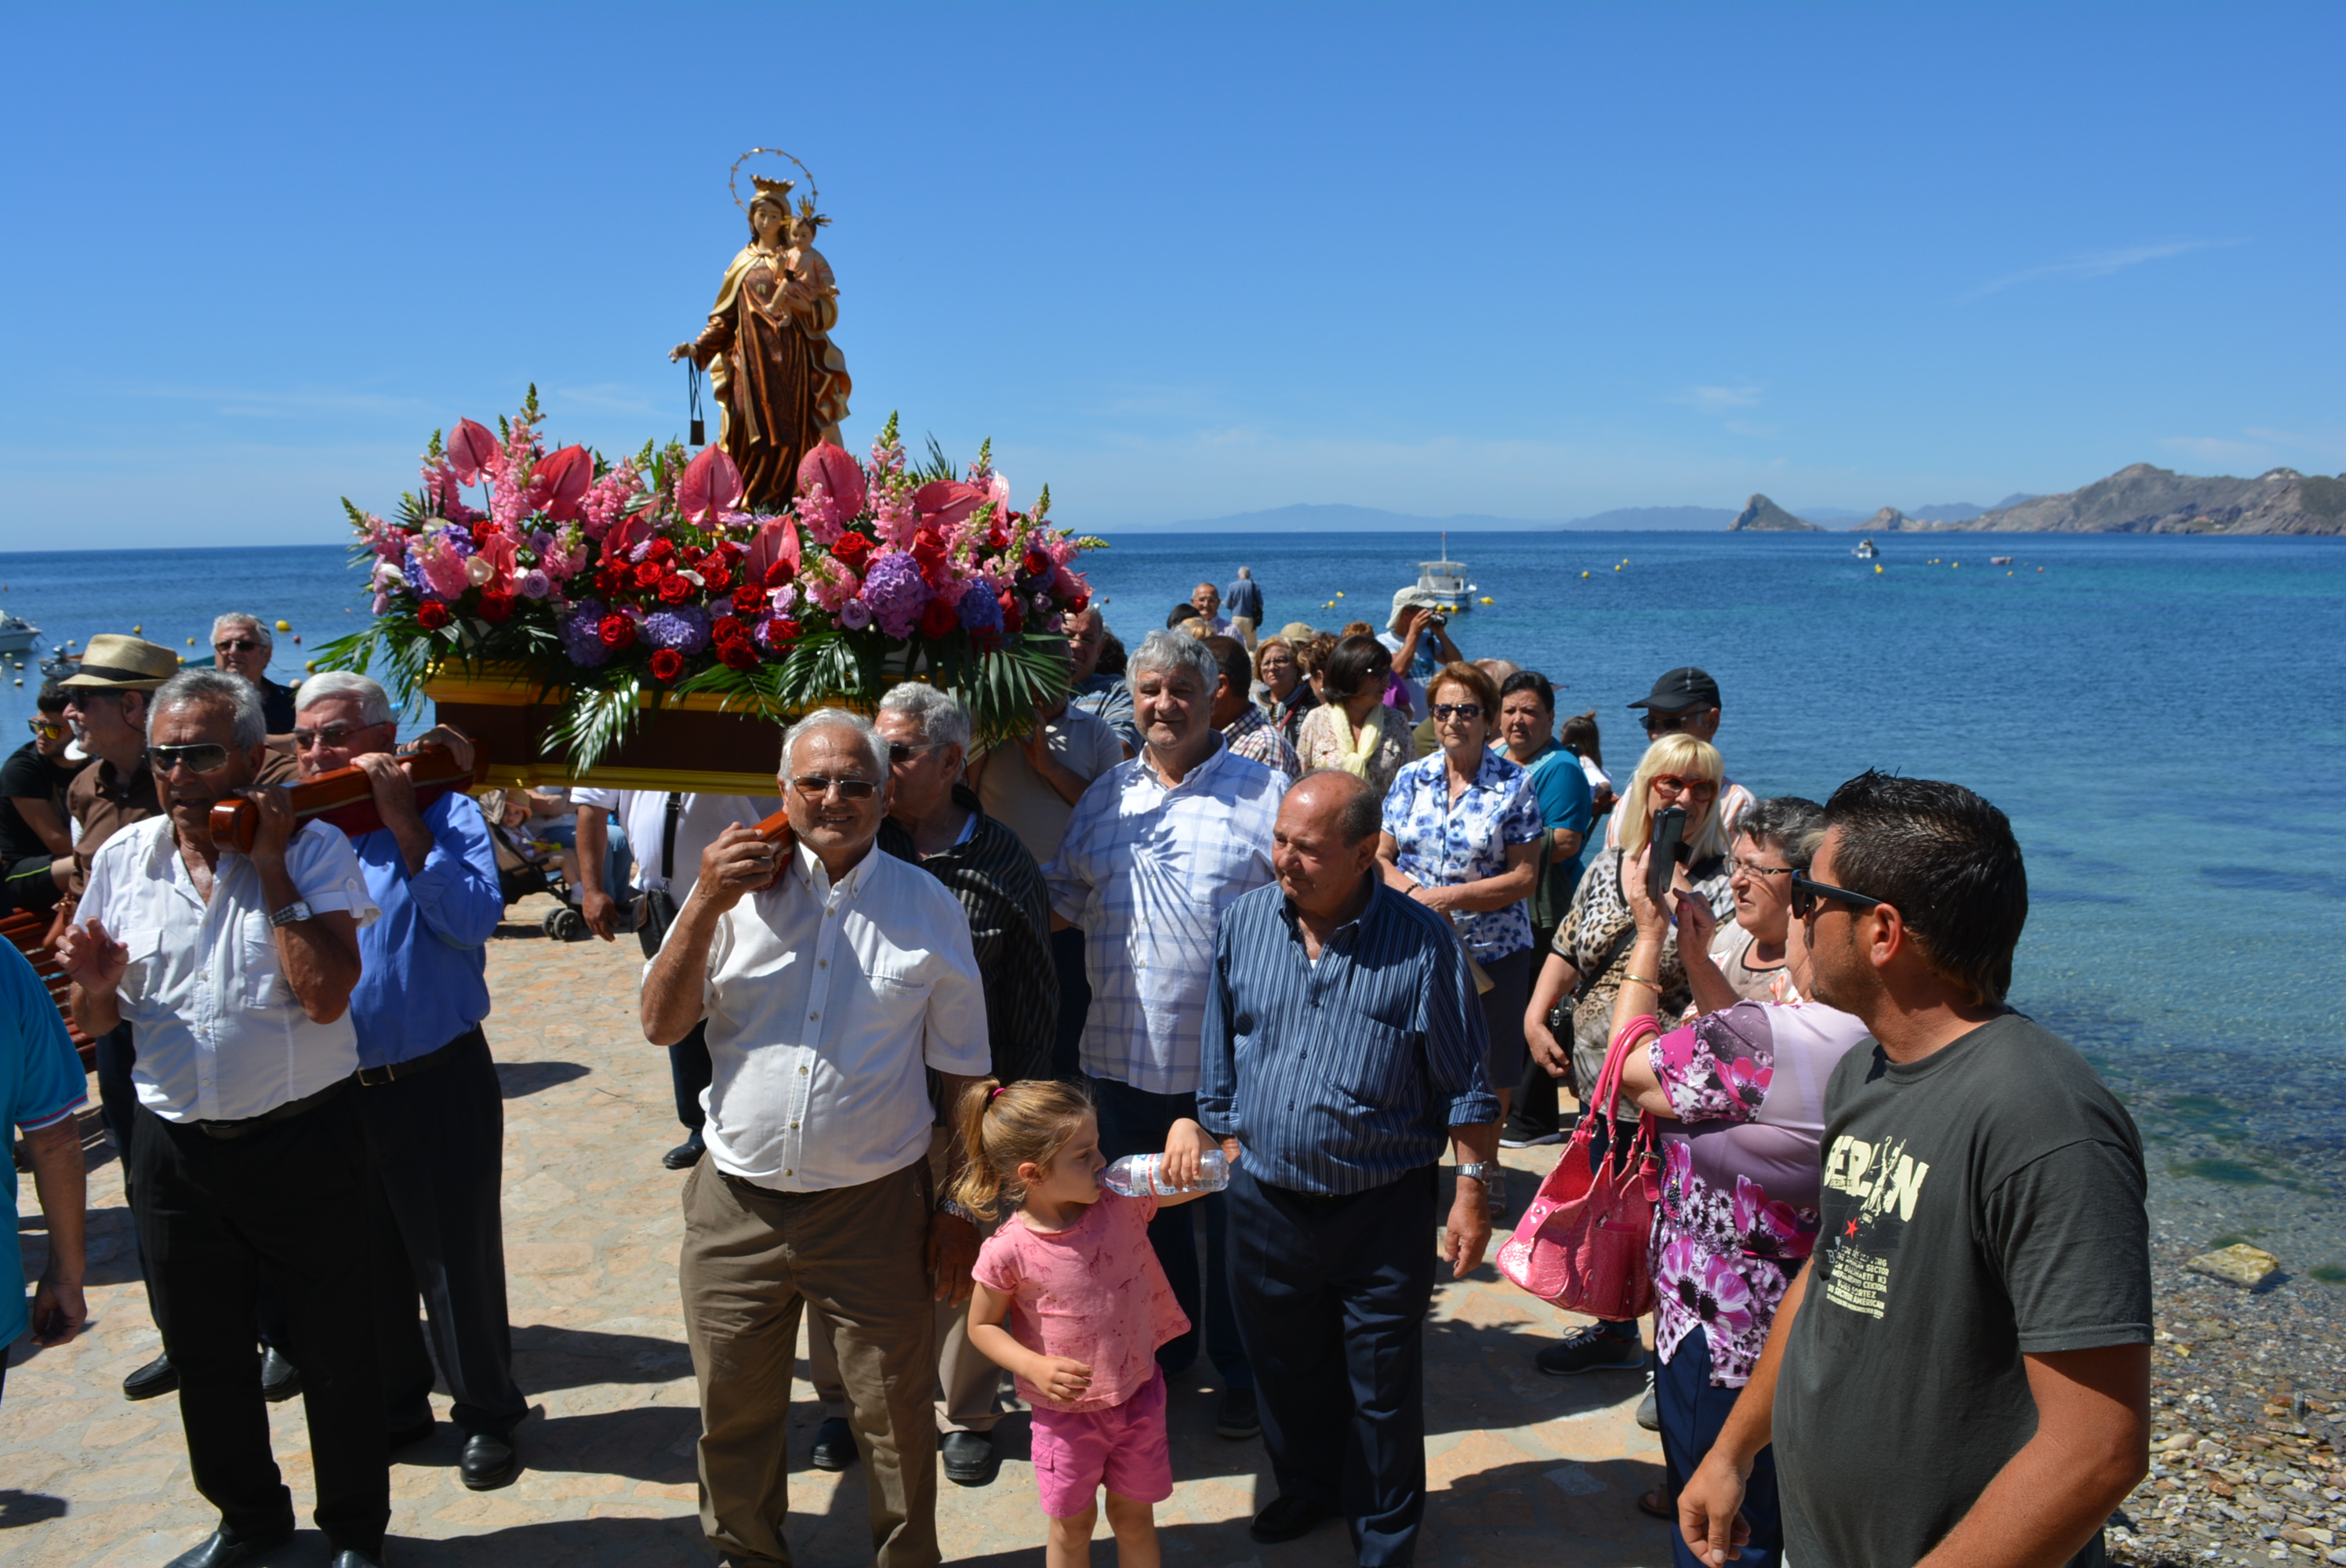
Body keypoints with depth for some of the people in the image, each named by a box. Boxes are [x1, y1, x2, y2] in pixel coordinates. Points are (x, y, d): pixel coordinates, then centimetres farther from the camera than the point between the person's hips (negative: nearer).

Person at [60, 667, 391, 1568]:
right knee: (202, 1355, 19)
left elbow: (325, 997, -22)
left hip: (301, 1144, -4)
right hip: (173, 1149, 4)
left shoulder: (313, 849, -10)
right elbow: (97, 1023, 12)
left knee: (334, 1355, 8)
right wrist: (95, 984, -11)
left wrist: (271, 869, -19)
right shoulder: (122, 859, 3)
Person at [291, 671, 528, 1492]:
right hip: (330, 1085, 5)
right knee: (364, 1262, 18)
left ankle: (487, 1415, 23)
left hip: (436, 1081, -4)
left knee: (459, 1261, 5)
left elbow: (473, 920, -23)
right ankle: (392, 1407, 36)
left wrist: (401, 822, -23)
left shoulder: (444, 813, -7)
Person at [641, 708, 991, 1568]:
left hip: (876, 1208, -1)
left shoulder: (930, 908, -1)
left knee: (896, 1419, 9)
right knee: (733, 1415, 17)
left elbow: (960, 1072, 3)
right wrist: (706, 905, -15)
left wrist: (958, 1213, 2)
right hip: (737, 1206, 2)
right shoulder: (737, 887, 1)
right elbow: (661, 1024, -2)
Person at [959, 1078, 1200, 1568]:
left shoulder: (1122, 1202, -14)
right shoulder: (1009, 1251, -23)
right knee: (1071, 1526, 18)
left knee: (1134, 1517, 21)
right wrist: (1036, 1367, -23)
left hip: (1138, 1395, 3)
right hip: (1066, 1412, -3)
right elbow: (982, 1326, -8)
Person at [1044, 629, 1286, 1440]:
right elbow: (1065, 891, 19)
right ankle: (1162, 1349, 40)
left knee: (1234, 1222, 9)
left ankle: (1241, 1372, 27)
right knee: (1145, 1218, 19)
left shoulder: (1263, 792, -3)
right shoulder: (1108, 794, 11)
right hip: (1125, 1054, 5)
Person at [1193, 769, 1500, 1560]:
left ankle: (1384, 1536, 36)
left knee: (1382, 1386, 13)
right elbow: (1223, 1063, 8)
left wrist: (1474, 1193, -7)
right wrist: (1220, 1144, 9)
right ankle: (1307, 1485, 49)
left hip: (1384, 1207, -3)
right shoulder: (1245, 924, -2)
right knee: (1286, 1367, 22)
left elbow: (1465, 1086, -7)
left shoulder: (1422, 940, -13)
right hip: (1264, 1201, 4)